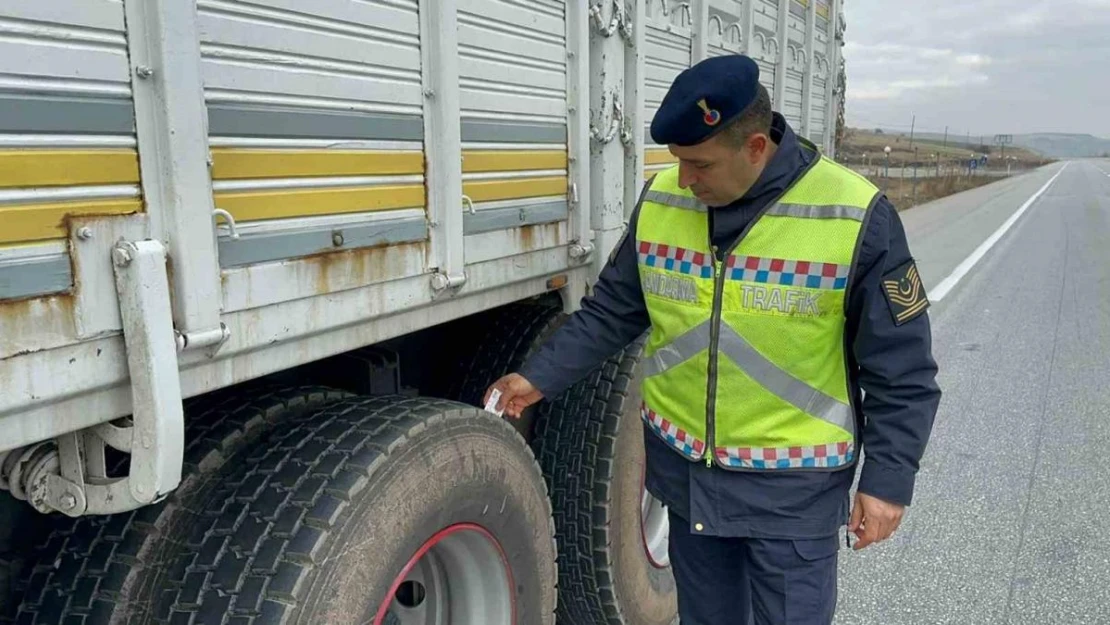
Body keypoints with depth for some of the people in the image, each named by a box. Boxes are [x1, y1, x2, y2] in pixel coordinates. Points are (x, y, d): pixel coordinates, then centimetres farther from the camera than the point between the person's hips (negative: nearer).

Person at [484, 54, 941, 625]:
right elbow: (610, 313, 7)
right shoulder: (659, 202, -5)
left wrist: (888, 480, -9)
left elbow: (902, 371, -9)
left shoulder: (856, 217, -17)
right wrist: (541, 376, 1)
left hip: (793, 486, -3)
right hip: (684, 471, 4)